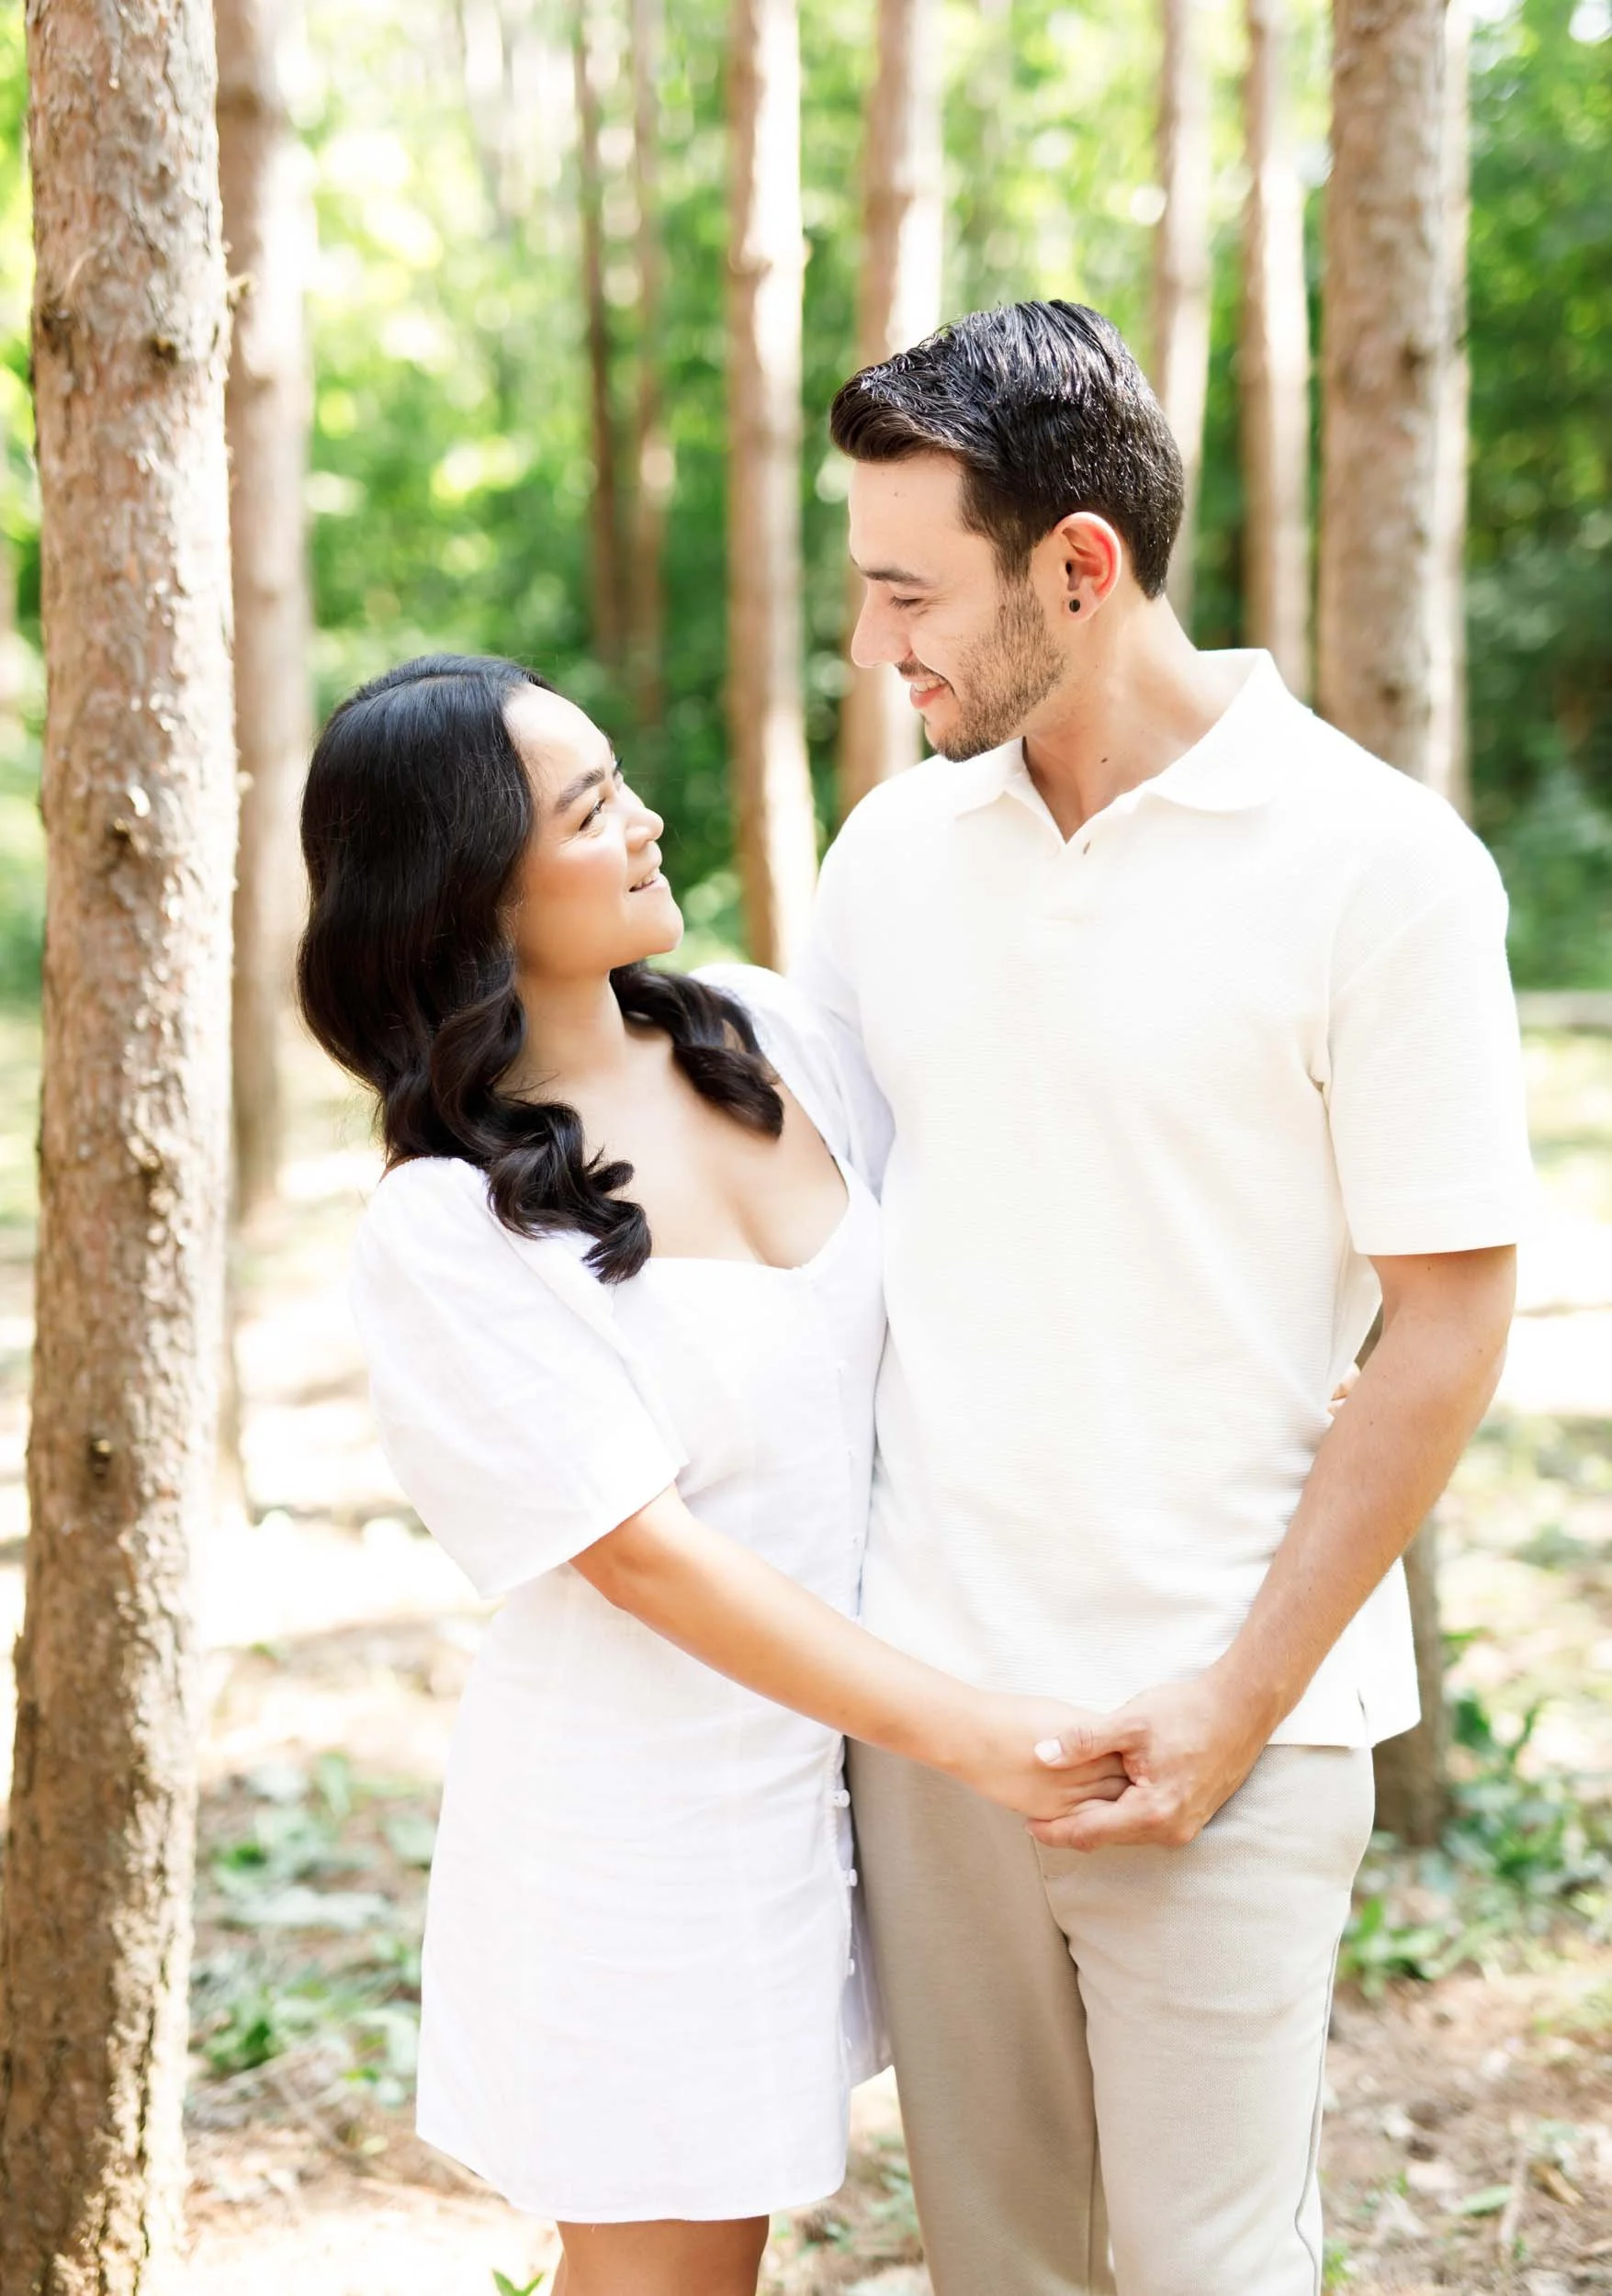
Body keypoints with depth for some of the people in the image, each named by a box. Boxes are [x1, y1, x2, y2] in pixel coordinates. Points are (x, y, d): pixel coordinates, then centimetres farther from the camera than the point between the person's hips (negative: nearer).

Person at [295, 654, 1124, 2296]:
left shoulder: (763, 1032, 0)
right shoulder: (444, 1228, -19)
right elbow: (642, 1550, -20)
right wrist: (962, 1732, -20)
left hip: (814, 1763, 6)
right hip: (638, 1807, -6)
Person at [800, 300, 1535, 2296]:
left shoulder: (1377, 864, -10)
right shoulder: (900, 841, 5)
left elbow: (1448, 1327, -9)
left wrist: (1241, 1701, -12)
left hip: (1212, 1714, -4)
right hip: (923, 1684, 5)